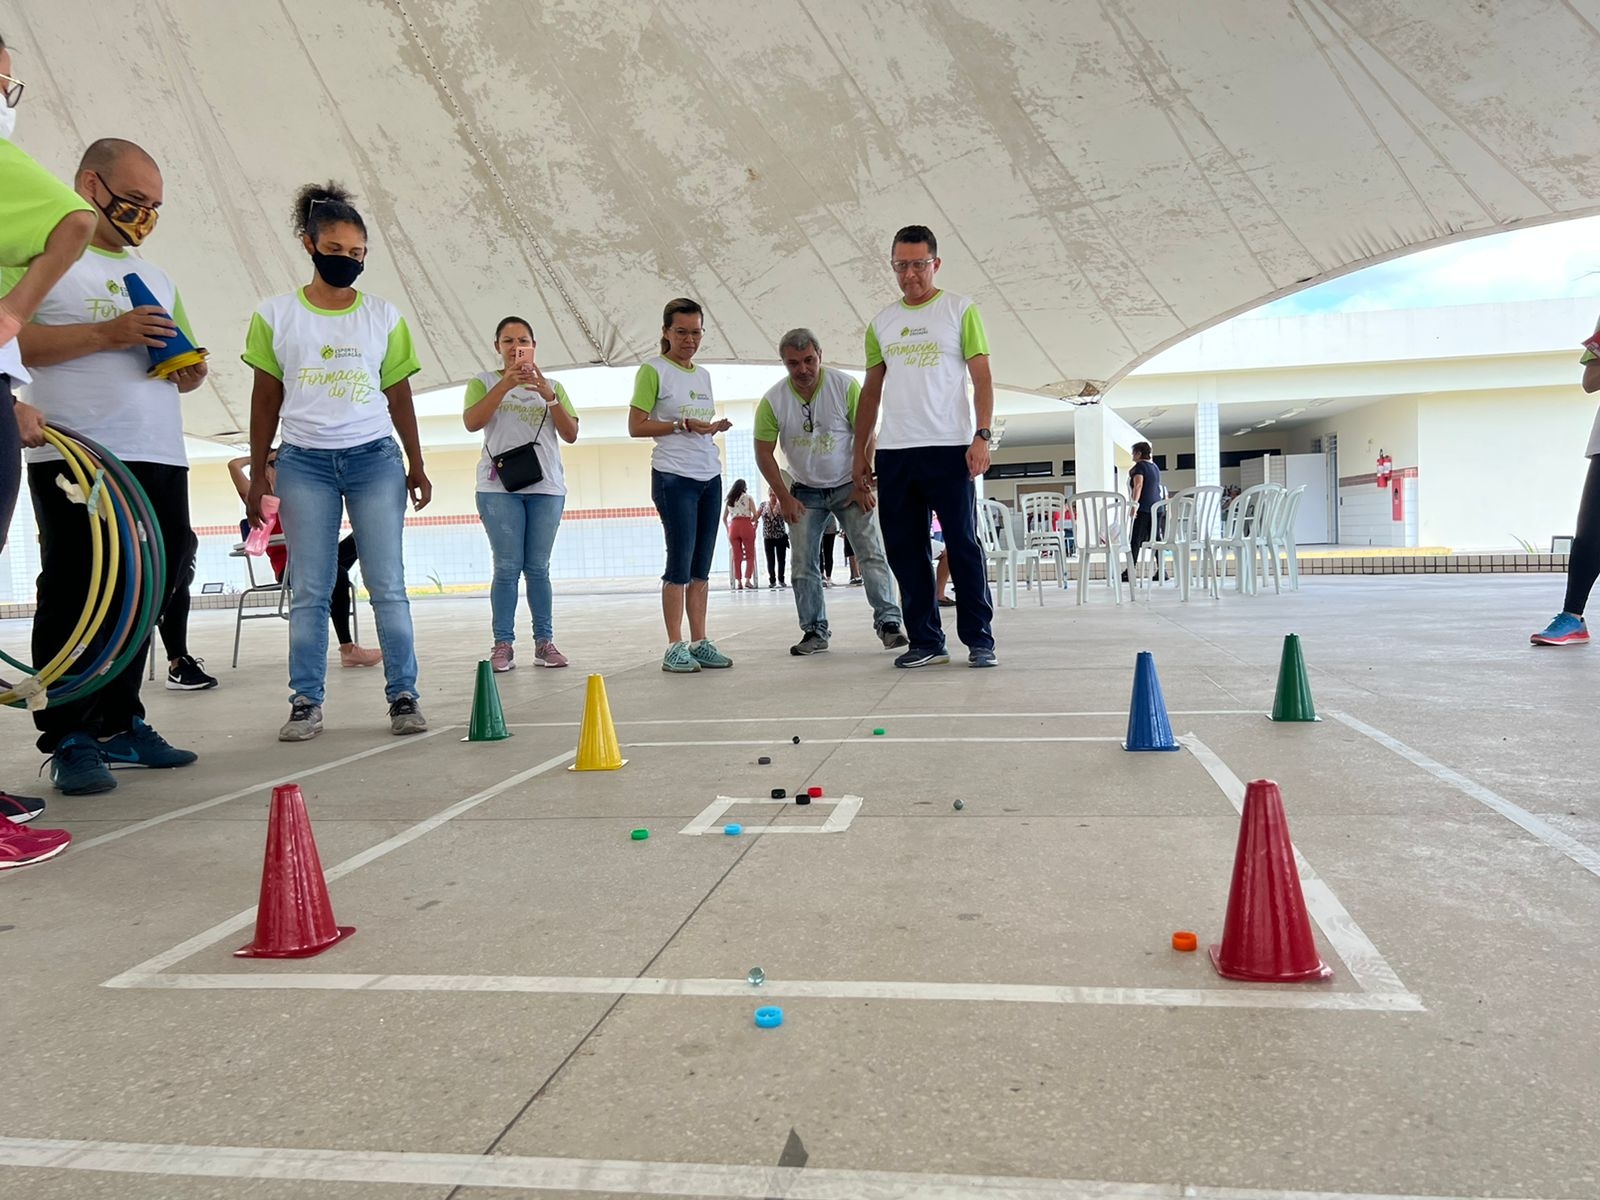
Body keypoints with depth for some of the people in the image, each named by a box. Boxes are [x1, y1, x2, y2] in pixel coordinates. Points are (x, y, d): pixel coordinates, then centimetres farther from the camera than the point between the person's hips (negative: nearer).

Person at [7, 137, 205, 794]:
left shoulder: (154, 277, 26)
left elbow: (181, 364, 30)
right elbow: (11, 339, -10)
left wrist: (188, 370, 7)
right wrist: (107, 333, -14)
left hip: (159, 459, 7)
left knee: (146, 596, 6)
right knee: (77, 598, -8)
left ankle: (120, 726, 16)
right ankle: (70, 741, -2)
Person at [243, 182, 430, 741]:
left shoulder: (384, 316, 7)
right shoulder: (275, 316, 5)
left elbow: (398, 395, 10)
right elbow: (266, 399, 8)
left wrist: (416, 465, 5)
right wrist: (257, 476, 6)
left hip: (375, 458, 0)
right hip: (304, 463, 0)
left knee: (388, 586, -1)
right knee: (309, 592, 2)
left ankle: (403, 696, 5)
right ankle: (306, 703, 9)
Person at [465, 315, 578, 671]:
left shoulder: (552, 387, 17)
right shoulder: (484, 382, 10)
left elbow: (571, 434, 4)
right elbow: (472, 422, -9)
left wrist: (549, 396, -10)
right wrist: (506, 383, -17)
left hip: (546, 487, 2)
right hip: (499, 487, -2)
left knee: (538, 567, 2)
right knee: (507, 567, -6)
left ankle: (545, 642, 4)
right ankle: (503, 645, -3)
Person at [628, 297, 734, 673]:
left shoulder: (703, 375, 17)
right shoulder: (653, 371, -3)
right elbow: (636, 427, -7)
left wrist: (715, 428, 3)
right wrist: (682, 425, -16)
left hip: (709, 476, 7)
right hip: (674, 477, -7)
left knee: (701, 565, 7)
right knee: (680, 561, -8)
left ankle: (699, 642, 12)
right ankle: (675, 646, -3)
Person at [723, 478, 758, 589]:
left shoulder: (729, 500, 14)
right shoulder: (748, 497, 4)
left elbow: (724, 518, 16)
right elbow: (755, 514, -3)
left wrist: (728, 530, 26)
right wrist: (754, 521, 15)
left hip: (733, 527, 3)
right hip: (746, 526, -3)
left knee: (737, 556, 7)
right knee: (750, 555, 4)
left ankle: (738, 581, 3)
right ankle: (747, 579, -8)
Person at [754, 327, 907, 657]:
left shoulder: (845, 386, -13)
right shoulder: (772, 400, -9)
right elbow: (764, 453, -3)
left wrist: (862, 485, -13)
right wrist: (784, 497, -8)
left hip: (848, 487, -2)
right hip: (805, 491, 2)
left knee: (871, 553, -10)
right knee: (803, 564, -1)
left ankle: (888, 623, -7)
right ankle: (814, 632, 7)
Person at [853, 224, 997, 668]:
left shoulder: (960, 310, 4)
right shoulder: (881, 322, 16)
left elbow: (982, 377, -1)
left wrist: (982, 435, -13)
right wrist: (860, 453, 12)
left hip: (949, 448, -4)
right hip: (893, 451, 4)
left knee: (963, 545, -3)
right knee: (904, 549, 4)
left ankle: (979, 640, 5)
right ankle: (925, 640, 12)